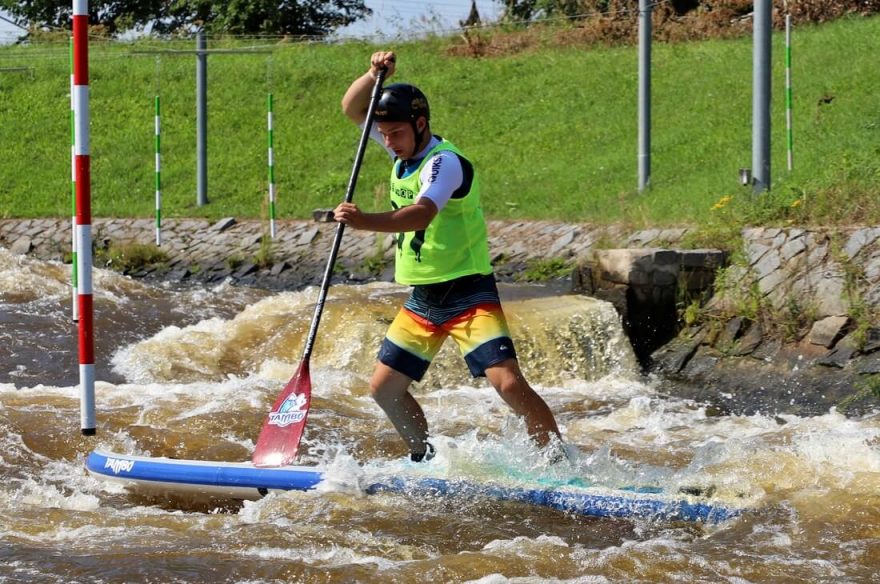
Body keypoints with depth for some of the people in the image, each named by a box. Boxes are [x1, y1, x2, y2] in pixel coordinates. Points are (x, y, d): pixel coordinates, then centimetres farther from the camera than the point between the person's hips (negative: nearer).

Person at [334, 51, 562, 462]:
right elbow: (352, 109, 12)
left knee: (508, 384, -21)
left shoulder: (444, 162, -20)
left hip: (467, 293, -9)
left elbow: (422, 214, -38)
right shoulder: (405, 149, 6)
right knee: (384, 387, 10)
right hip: (422, 300, 9)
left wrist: (365, 222, -53)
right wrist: (375, 75, -7)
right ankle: (424, 460, 27)